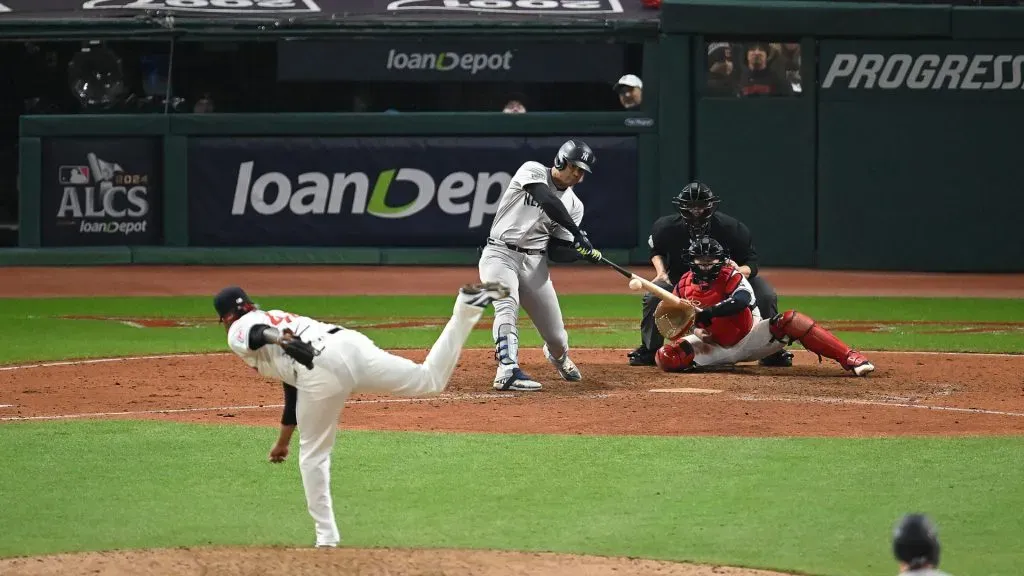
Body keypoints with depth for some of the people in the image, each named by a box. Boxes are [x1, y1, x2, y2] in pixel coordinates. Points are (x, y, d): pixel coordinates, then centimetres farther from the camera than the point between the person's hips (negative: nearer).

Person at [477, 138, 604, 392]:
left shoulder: (574, 205, 9)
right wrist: (577, 233, -33)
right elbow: (547, 200, -27)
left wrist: (582, 252, -17)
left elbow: (556, 251, 4)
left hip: (534, 264, 5)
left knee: (556, 335, 6)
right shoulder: (533, 171, -6)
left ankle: (558, 357, 42)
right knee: (507, 306, -32)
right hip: (500, 254, -5)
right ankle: (508, 371, -42)